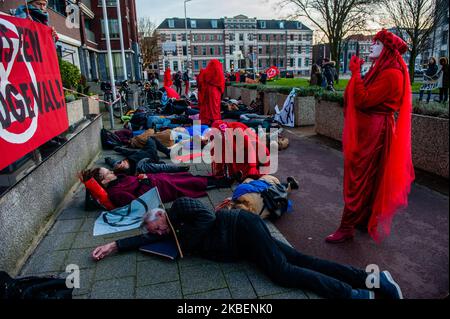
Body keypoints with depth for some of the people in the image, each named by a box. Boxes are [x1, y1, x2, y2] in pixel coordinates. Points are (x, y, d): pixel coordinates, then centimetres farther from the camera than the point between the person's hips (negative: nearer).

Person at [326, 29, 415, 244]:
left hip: (373, 132, -10)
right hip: (366, 129, 10)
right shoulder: (380, 69, 14)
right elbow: (366, 99, 10)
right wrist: (356, 73, 7)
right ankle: (366, 220, 29)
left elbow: (363, 100, -24)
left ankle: (347, 228, 5)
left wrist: (355, 73, -17)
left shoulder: (391, 74, -16)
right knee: (368, 178, 16)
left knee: (359, 180, -5)